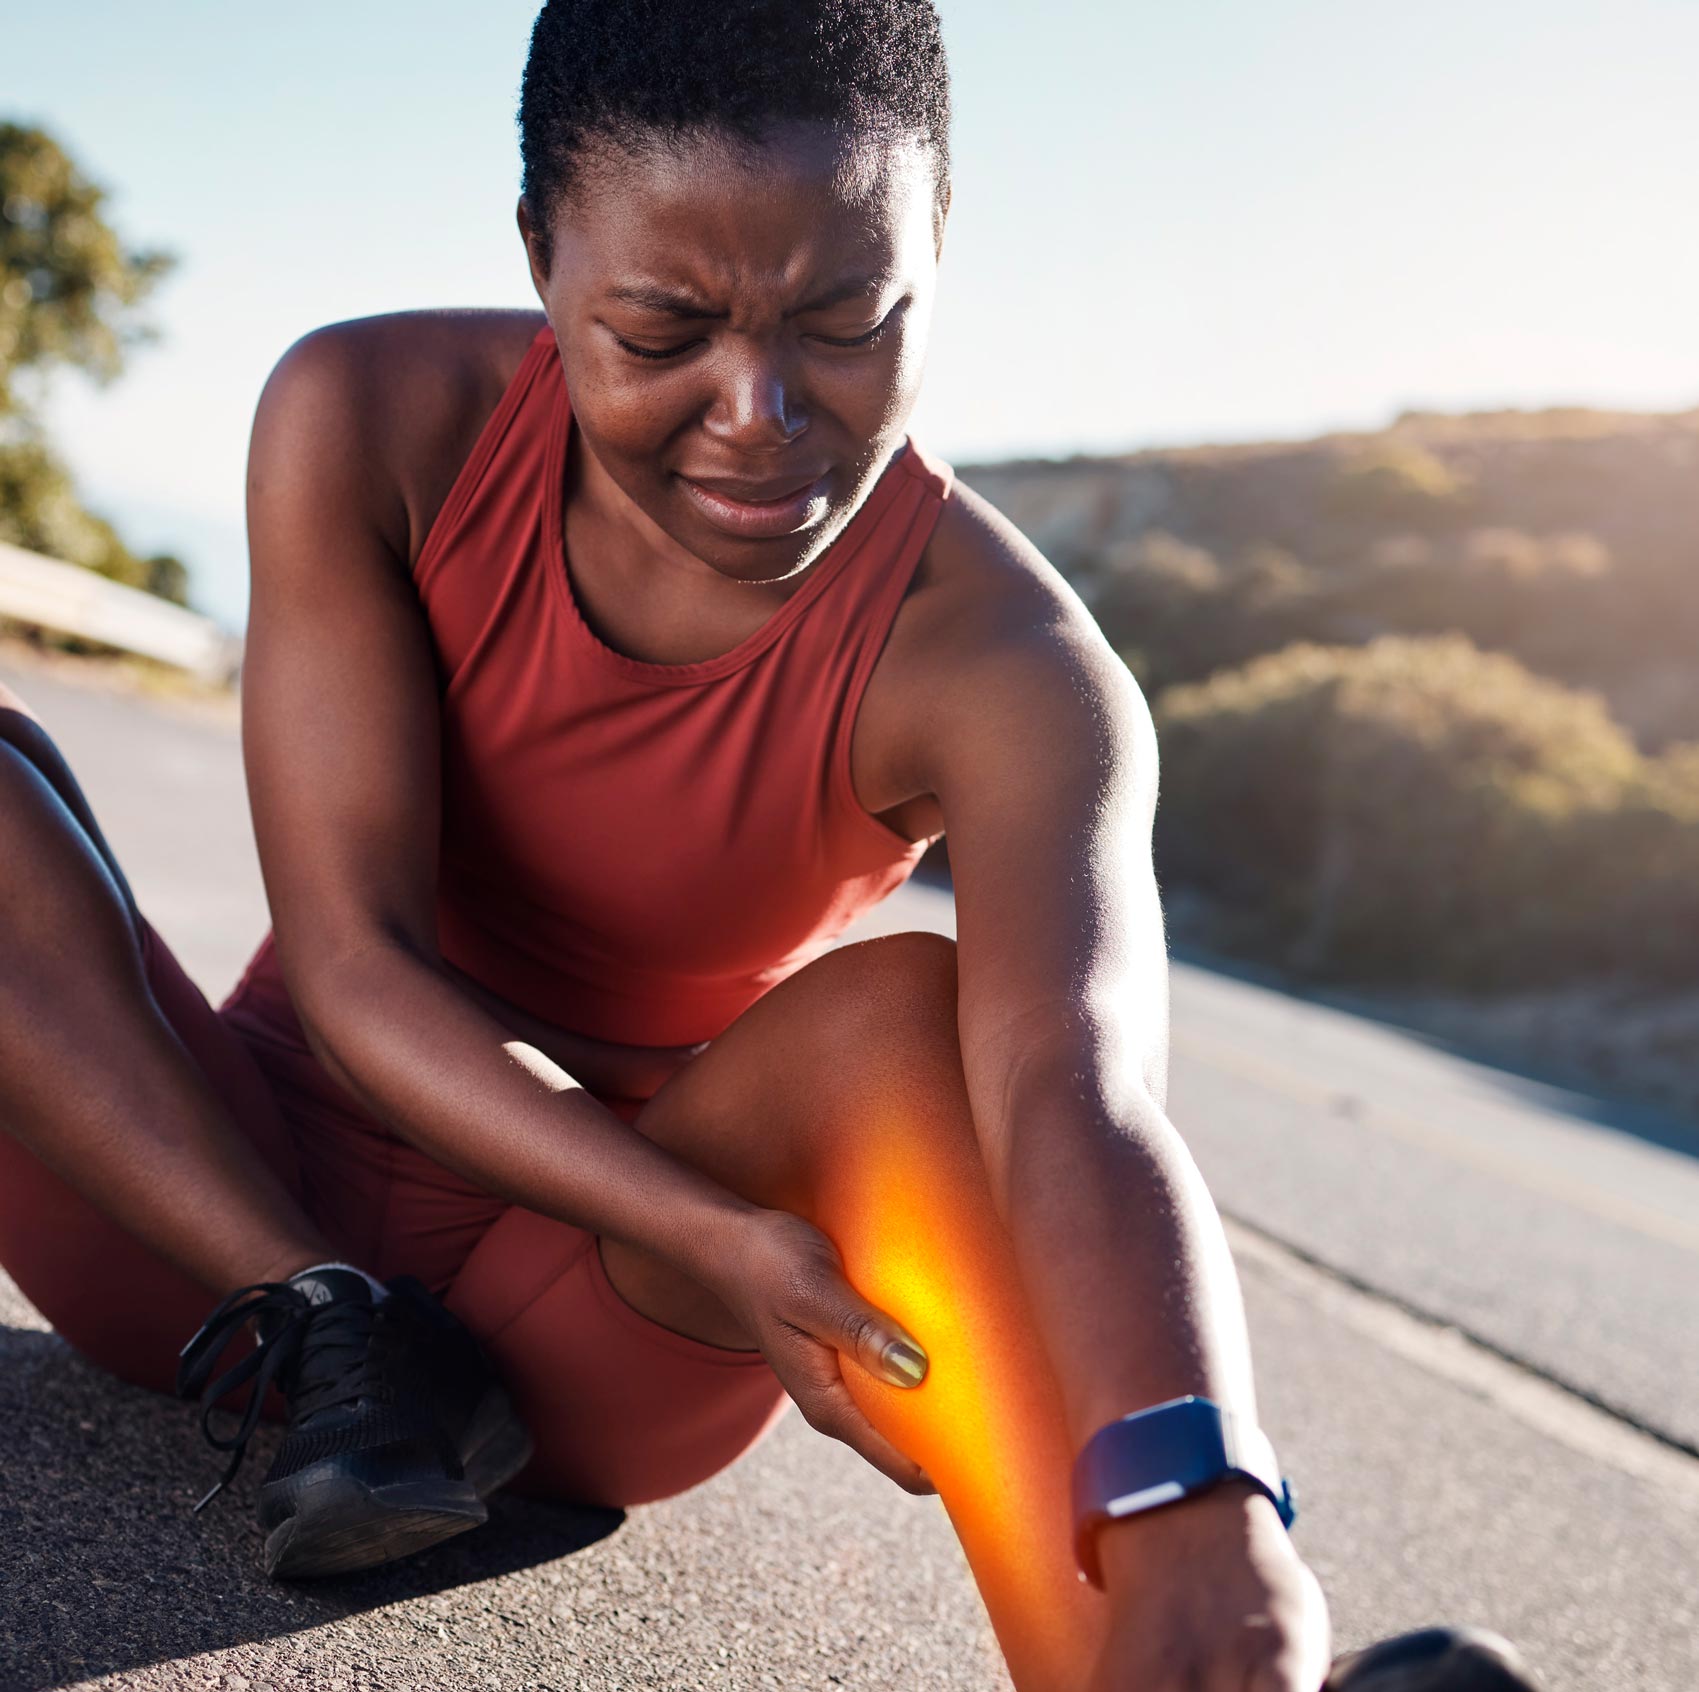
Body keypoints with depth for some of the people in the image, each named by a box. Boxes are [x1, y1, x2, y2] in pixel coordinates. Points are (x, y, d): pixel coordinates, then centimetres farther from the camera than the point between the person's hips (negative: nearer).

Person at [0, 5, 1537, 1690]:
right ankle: (327, 1340, -24)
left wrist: (1196, 1502, -59)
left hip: (597, 1322, -2)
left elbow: (1082, 1092, -39)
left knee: (902, 1021, -30)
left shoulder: (1001, 669, -21)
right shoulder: (370, 420, -16)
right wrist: (709, 1235, -34)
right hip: (218, 1201, 2)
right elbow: (352, 955, -20)